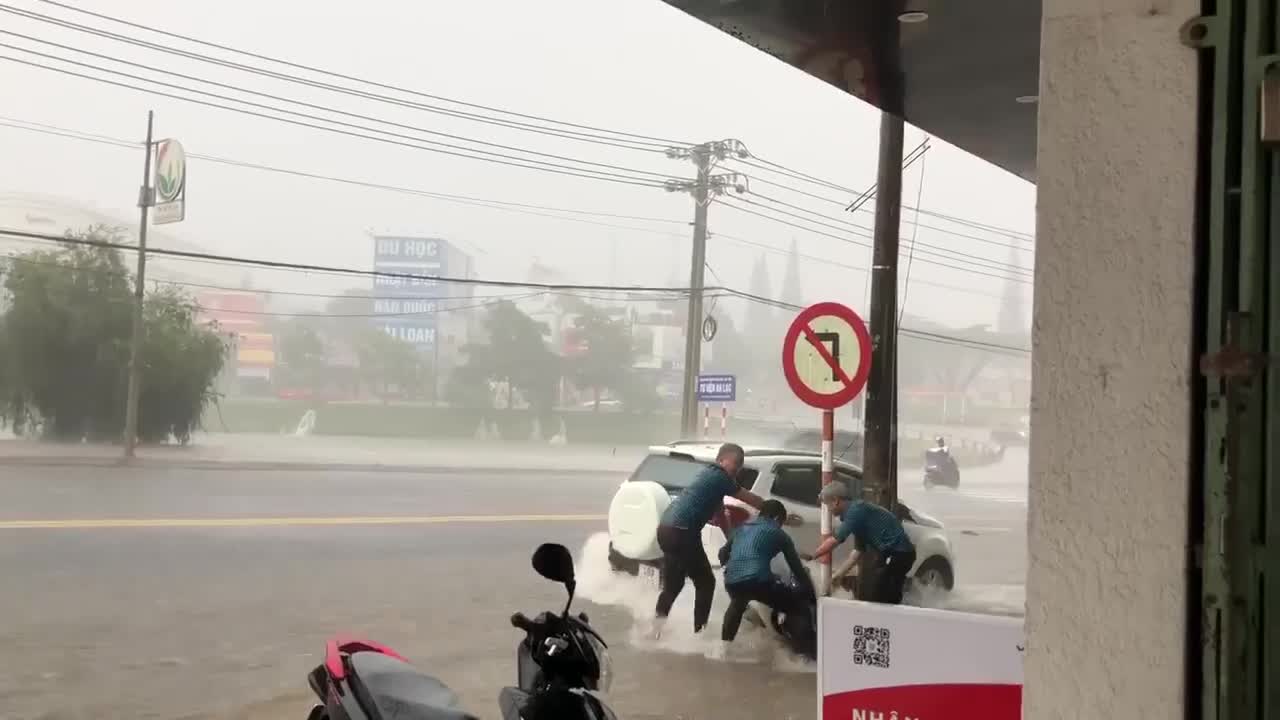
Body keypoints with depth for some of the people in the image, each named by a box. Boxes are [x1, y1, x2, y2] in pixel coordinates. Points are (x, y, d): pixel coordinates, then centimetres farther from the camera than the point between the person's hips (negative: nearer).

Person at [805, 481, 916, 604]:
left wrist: (810, 557, -5)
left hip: (898, 554, -10)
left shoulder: (856, 510, -16)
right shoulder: (855, 511, 14)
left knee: (876, 599, -6)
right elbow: (859, 548, 19)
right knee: (887, 598, 15)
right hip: (892, 553, 10)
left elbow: (834, 541, -16)